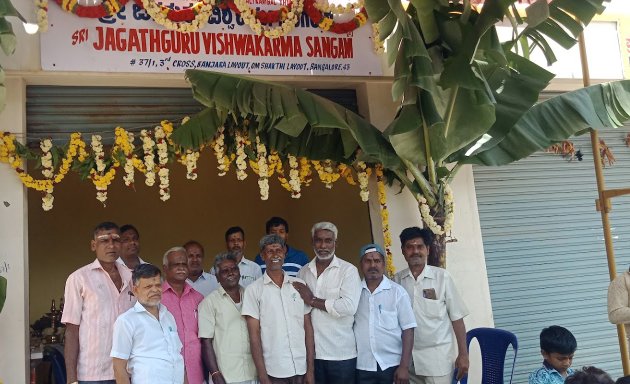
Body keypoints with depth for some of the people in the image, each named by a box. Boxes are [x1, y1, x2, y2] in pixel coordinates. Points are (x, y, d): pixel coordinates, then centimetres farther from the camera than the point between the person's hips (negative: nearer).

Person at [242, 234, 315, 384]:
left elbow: (308, 327, 6)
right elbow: (254, 334, -5)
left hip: (301, 369, 2)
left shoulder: (299, 285, 3)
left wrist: (310, 368, 2)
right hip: (273, 372, -2)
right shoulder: (254, 290, -4)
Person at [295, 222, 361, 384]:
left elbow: (349, 307, -19)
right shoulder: (303, 272, 8)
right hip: (311, 353, 4)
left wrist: (312, 300, -13)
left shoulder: (348, 270, -6)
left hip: (341, 354, -4)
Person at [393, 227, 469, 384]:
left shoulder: (442, 277, -6)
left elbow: (456, 317, -4)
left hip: (437, 355, -2)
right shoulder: (397, 280, 1)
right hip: (407, 355, 3)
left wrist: (463, 354, -5)